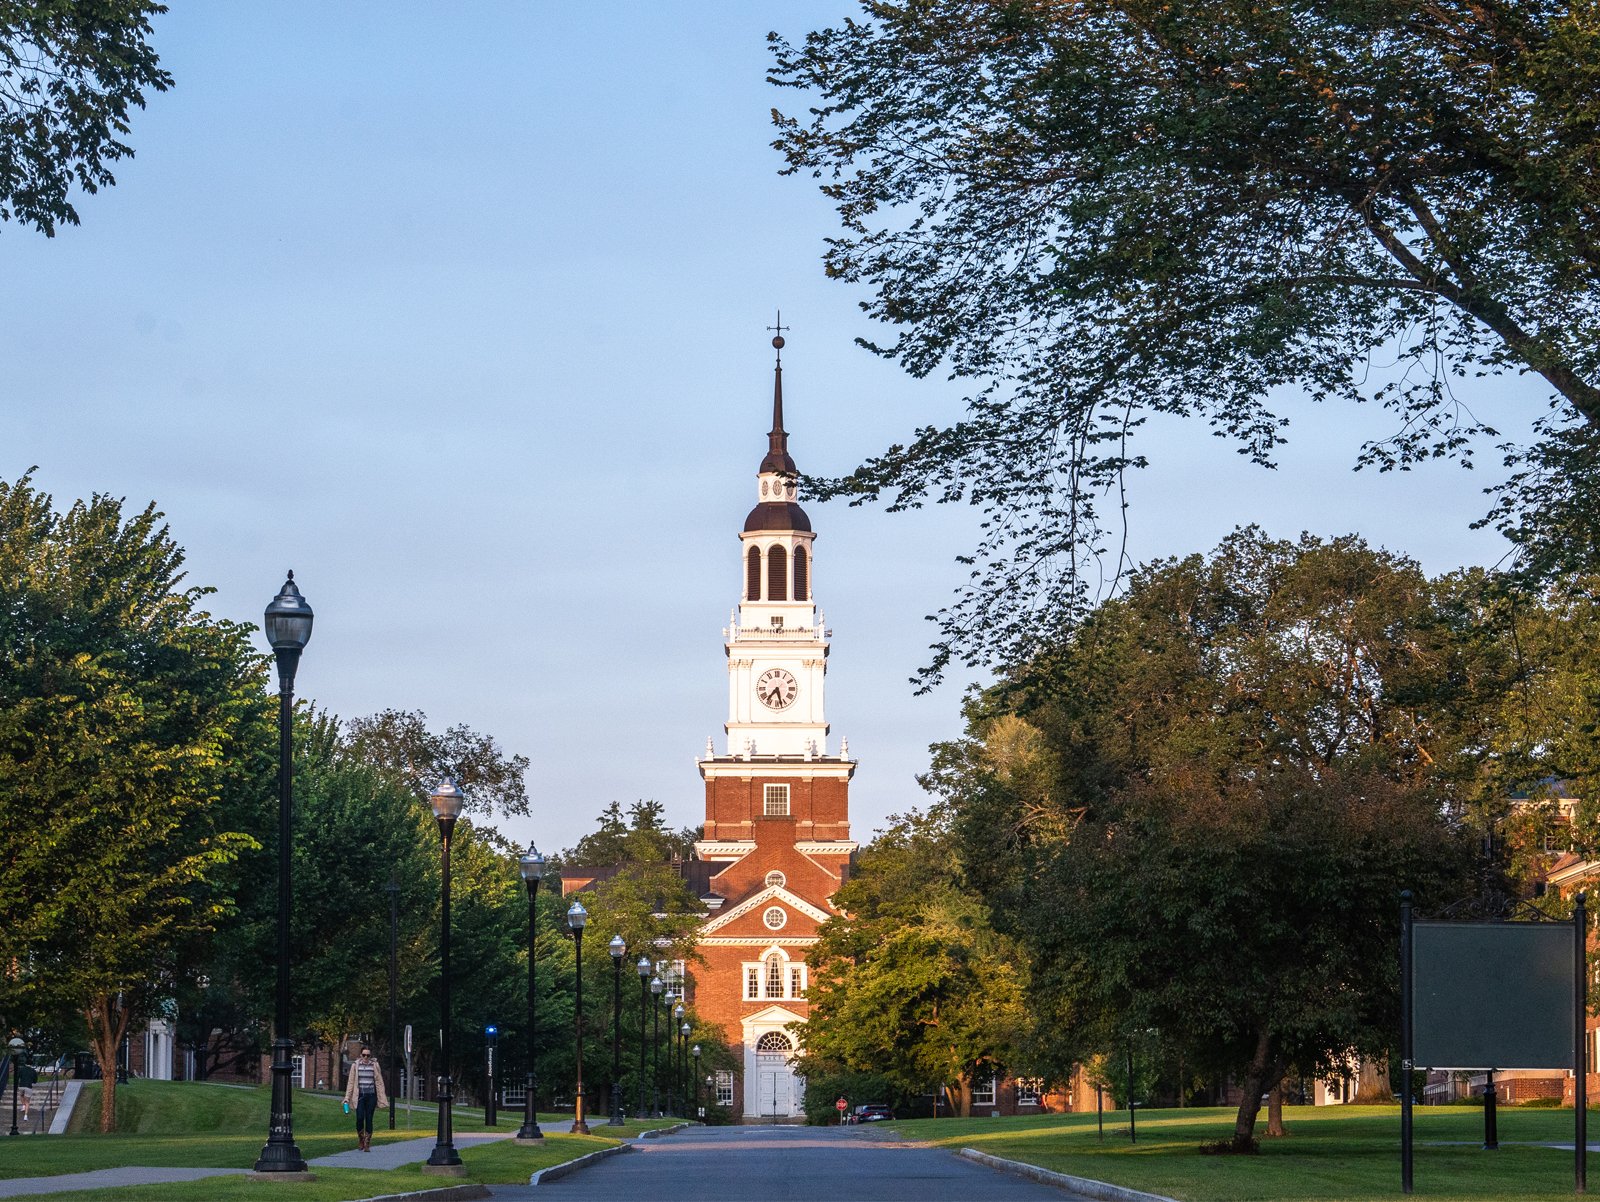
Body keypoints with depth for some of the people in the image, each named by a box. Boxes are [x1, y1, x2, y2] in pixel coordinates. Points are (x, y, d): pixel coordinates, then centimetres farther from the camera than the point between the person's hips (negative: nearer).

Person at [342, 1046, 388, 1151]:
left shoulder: (374, 1065, 5)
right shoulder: (355, 1066, 4)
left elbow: (379, 1083, 8)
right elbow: (351, 1082, 7)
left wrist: (382, 1099, 5)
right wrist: (347, 1099, 3)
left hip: (371, 1096, 0)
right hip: (359, 1095, 0)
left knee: (369, 1119, -1)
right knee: (360, 1118, -12)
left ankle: (367, 1145, 5)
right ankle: (361, 1140, 13)